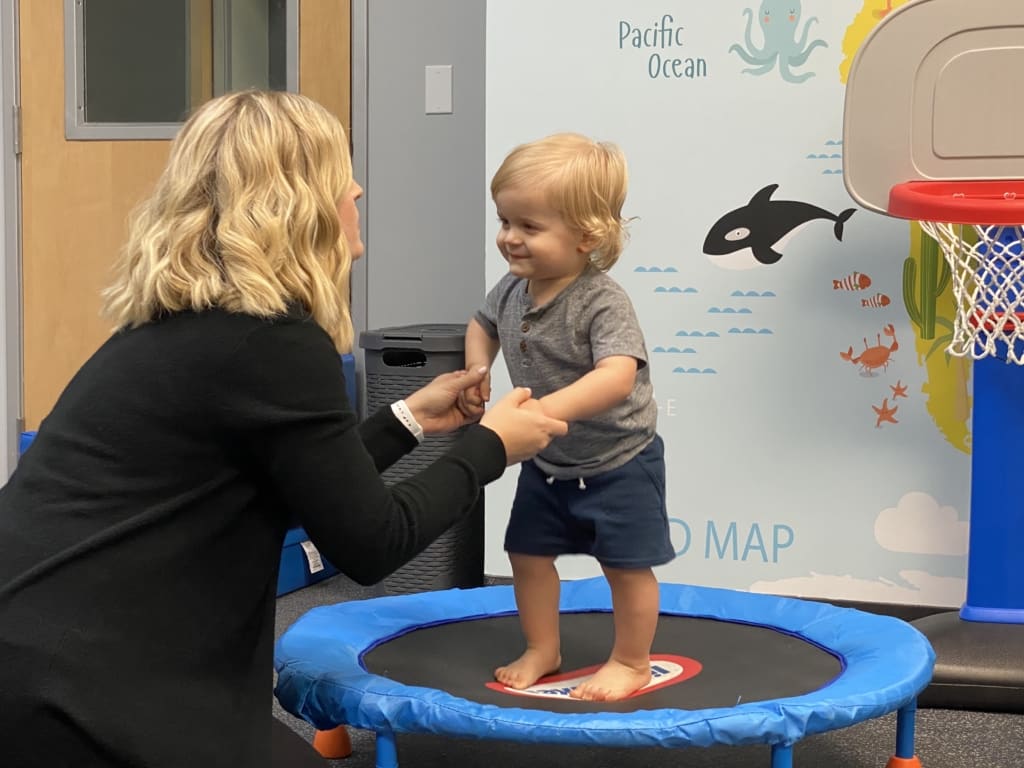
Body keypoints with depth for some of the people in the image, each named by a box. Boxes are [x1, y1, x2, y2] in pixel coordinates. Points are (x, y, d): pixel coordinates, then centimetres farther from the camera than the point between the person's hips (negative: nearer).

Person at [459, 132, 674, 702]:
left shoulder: (602, 302, -29)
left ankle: (632, 660, 21)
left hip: (617, 462, -7)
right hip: (548, 463, 7)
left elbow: (617, 376, -44)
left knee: (627, 565, 2)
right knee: (528, 552, 14)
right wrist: (477, 370, -4)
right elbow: (484, 325, 16)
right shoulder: (513, 289, -7)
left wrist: (548, 409, -55)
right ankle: (542, 651, 31)